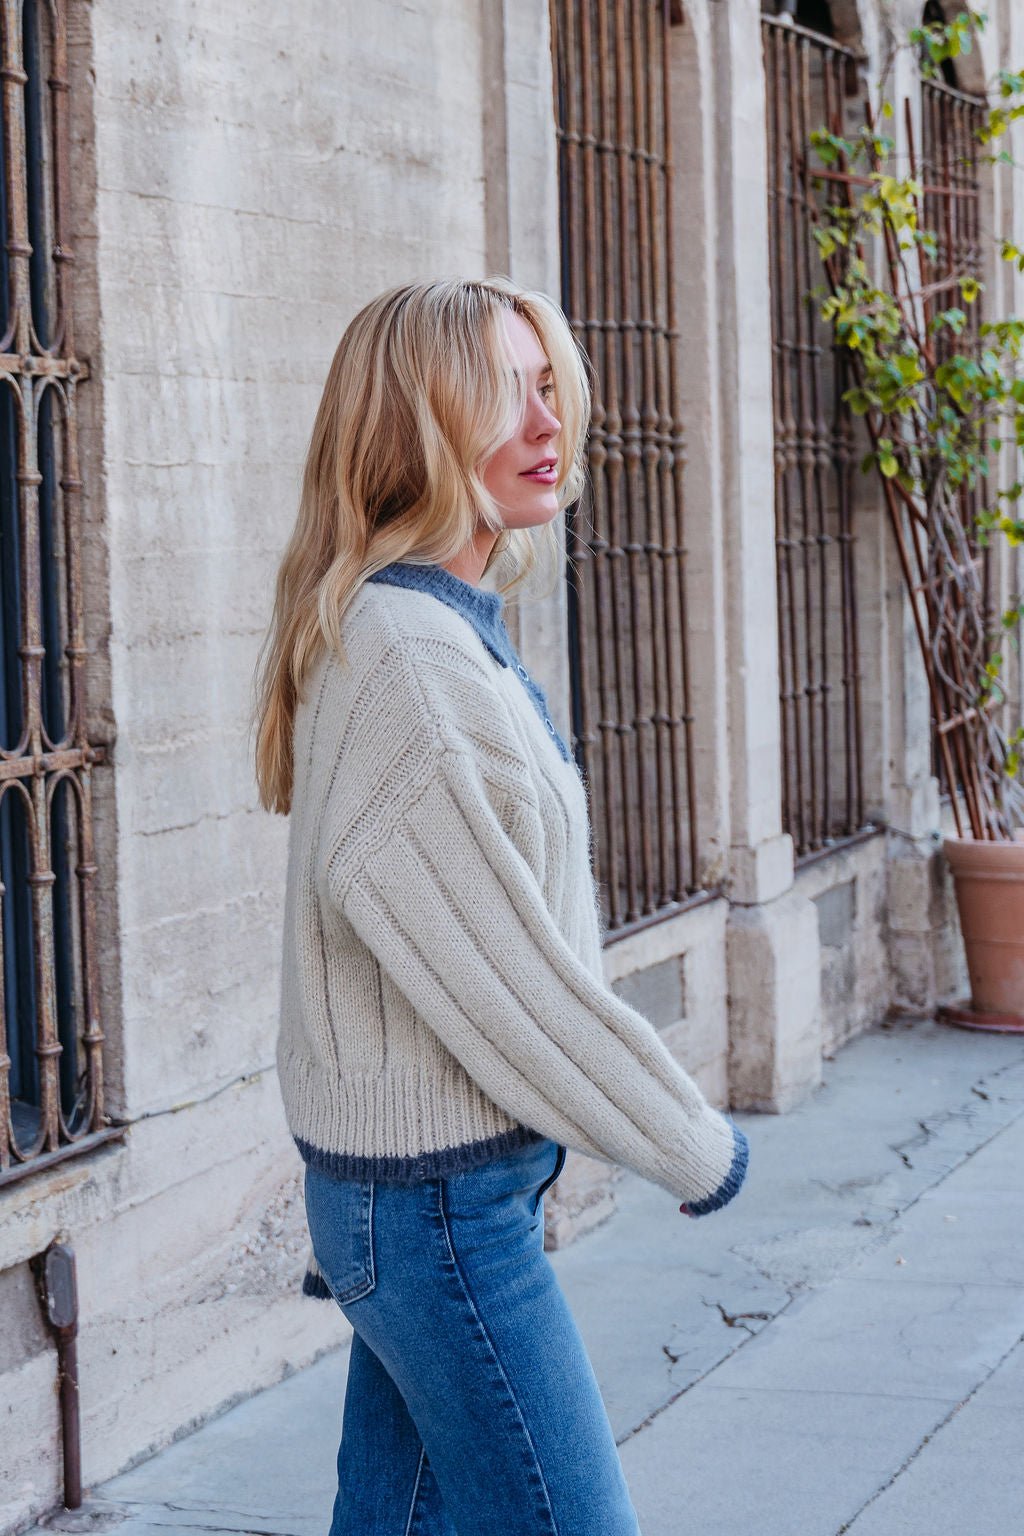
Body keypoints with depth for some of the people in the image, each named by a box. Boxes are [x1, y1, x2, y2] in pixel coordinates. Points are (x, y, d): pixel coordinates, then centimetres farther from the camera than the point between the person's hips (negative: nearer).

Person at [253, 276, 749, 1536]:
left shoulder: (458, 631, 12)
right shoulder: (401, 654, -20)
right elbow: (499, 973, -20)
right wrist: (693, 1147, -9)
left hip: (439, 1179, 9)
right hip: (436, 1195, -9)